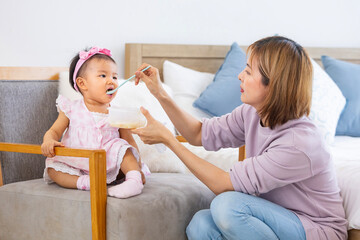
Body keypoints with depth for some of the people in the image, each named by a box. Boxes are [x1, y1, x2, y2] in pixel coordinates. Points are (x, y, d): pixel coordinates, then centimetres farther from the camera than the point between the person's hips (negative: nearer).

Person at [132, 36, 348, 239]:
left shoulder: (299, 143, -29)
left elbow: (222, 184, -24)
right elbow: (200, 134, 8)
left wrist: (167, 138, -20)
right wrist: (160, 94, -4)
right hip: (278, 219, 6)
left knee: (228, 203, -28)